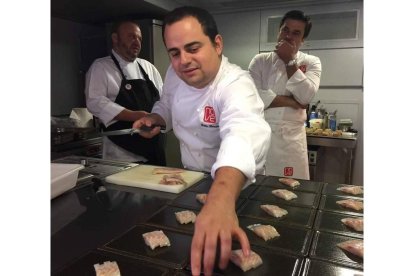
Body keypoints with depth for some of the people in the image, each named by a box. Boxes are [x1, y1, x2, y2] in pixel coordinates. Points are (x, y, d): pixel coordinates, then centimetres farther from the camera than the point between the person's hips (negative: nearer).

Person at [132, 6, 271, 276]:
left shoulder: (236, 85, -32)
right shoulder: (175, 74, -10)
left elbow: (243, 134, -53)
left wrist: (221, 200, -72)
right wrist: (154, 118, -13)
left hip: (232, 186, -5)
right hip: (191, 179, 6)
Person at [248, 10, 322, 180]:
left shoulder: (311, 62, 6)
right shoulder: (260, 60, 5)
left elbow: (306, 96, -11)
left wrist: (290, 61, -8)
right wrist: (292, 102, -10)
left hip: (292, 137, 0)